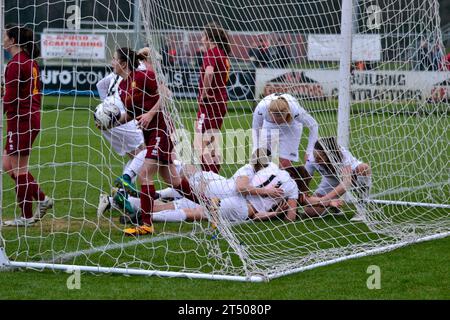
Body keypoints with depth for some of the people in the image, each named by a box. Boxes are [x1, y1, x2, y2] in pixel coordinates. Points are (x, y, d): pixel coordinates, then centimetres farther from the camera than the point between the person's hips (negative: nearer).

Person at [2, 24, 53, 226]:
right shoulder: (30, 61, 13)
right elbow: (37, 93, 18)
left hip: (20, 120, -9)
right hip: (32, 117, 9)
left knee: (18, 168, 0)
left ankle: (26, 216, 5)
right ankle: (41, 199, 14)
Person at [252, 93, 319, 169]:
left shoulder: (295, 110, -40)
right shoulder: (261, 108, -38)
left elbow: (313, 126, -23)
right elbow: (255, 128, -15)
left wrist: (309, 153, -22)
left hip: (291, 127, -2)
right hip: (269, 125, 2)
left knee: (285, 163, -14)